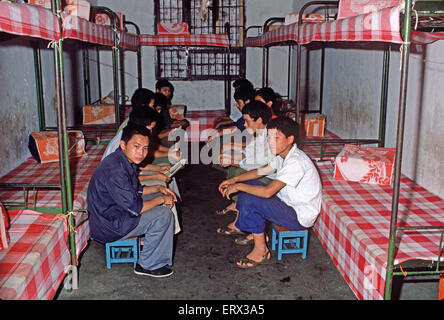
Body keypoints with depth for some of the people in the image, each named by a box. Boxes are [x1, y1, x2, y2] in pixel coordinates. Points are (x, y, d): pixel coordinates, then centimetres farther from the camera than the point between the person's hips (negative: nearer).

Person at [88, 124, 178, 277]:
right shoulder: (115, 170, -29)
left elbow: (135, 190, 18)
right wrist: (161, 199, -14)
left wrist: (158, 189, 5)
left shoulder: (125, 161, 2)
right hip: (108, 227, -10)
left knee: (159, 196, 15)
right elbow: (135, 207, -28)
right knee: (163, 214, -17)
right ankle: (148, 265, -3)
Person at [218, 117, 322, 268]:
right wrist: (235, 179, 3)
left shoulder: (296, 161, -29)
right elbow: (262, 171, 15)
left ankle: (261, 251, -7)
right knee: (249, 184, 8)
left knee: (249, 201, -23)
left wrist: (238, 186, -21)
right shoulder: (283, 154, 1)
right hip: (288, 202, 10)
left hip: (301, 216, -10)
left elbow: (268, 191, -34)